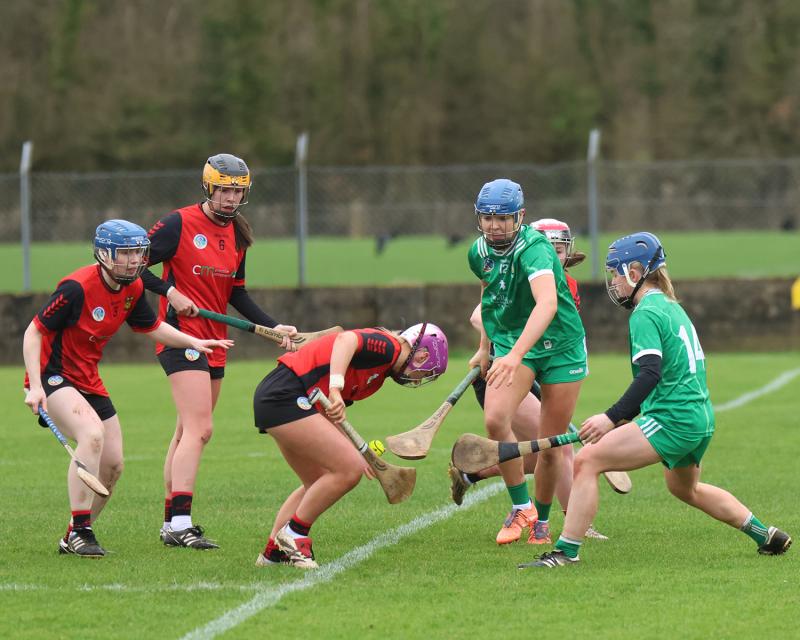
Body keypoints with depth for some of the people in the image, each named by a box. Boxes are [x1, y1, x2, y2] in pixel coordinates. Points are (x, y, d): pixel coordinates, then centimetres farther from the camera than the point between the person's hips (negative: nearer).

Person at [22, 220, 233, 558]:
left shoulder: (132, 289, 0)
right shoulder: (78, 287, -23)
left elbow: (151, 326, 20)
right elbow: (34, 333, -18)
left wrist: (193, 342, 7)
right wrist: (35, 387, -26)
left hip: (88, 380, 9)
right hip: (52, 375, -9)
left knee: (112, 466, 6)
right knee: (92, 434, -31)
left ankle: (72, 539, 23)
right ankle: (79, 532, -26)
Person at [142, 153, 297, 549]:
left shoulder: (237, 235, 12)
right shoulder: (180, 224, -9)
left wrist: (273, 327, 9)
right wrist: (170, 292, -18)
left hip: (214, 342, 8)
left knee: (188, 432, 10)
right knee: (199, 429, -17)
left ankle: (171, 524, 15)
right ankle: (180, 524, -22)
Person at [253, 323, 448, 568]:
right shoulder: (388, 346, -7)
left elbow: (331, 415, 25)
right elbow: (346, 340, -27)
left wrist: (354, 454, 26)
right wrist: (335, 390, -36)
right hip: (285, 394, -11)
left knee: (319, 483, 19)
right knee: (349, 471, -11)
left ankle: (274, 551, 20)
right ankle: (294, 534, 0)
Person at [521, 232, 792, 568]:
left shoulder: (646, 314, -12)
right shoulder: (671, 307, 18)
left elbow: (650, 374, -24)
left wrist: (612, 417, -30)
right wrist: (629, 414, 27)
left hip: (671, 420, -10)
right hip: (701, 419, 10)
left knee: (587, 461, -15)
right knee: (684, 488, 35)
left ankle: (566, 552, -20)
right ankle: (766, 535, 40)